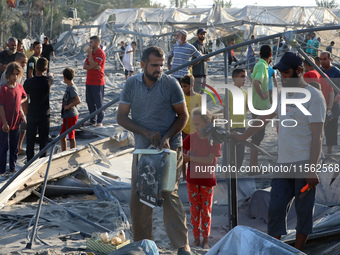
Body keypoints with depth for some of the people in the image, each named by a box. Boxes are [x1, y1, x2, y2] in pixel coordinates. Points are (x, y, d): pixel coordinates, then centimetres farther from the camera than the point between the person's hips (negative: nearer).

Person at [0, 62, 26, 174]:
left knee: (14, 147, 14)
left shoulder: (20, 87, 4)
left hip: (16, 122, 5)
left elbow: (25, 97, 26)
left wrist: (20, 102, 4)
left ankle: (13, 168, 25)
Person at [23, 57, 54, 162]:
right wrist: (50, 75, 41)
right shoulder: (48, 80, -11)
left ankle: (30, 161, 15)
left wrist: (27, 112, 8)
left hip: (32, 114, -1)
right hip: (45, 114, 1)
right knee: (43, 139, 12)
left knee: (30, 139, 10)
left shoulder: (28, 82, -14)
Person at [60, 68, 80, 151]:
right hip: (66, 116, 10)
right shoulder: (68, 87, 11)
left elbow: (78, 101, -29)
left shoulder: (72, 88, -18)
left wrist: (68, 106, -21)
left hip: (71, 116, -10)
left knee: (71, 136, -2)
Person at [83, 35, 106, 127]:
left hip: (98, 82, -8)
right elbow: (85, 66, 6)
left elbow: (93, 65, -21)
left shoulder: (101, 53, -11)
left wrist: (90, 54, -16)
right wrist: (94, 67, -13)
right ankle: (92, 120, 20)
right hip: (89, 82, 8)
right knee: (90, 102, 11)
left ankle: (100, 121, 2)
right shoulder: (91, 52, 14)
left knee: (98, 103, -3)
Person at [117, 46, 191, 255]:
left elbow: (183, 115, -1)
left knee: (169, 194, -10)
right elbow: (121, 117, -1)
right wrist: (147, 133, -14)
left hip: (170, 149, -3)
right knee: (138, 197, 6)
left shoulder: (170, 84, -7)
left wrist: (167, 137, -16)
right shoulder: (131, 84, -1)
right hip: (142, 149, 3)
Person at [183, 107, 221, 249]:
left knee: (206, 210, 6)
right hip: (192, 179, 3)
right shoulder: (192, 137, 1)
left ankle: (206, 240, 16)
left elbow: (210, 160, -20)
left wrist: (190, 158, -20)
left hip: (207, 180, -3)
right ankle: (196, 238, 17)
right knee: (194, 209, 8)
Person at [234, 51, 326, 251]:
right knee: (276, 209, 2)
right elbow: (265, 118, 31)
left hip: (304, 165, -7)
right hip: (283, 163, 7)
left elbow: (317, 136, -13)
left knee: (304, 211, 1)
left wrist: (312, 169, -19)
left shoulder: (313, 96, -8)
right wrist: (243, 136, 36)